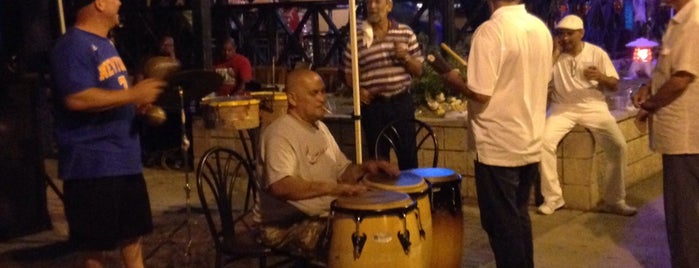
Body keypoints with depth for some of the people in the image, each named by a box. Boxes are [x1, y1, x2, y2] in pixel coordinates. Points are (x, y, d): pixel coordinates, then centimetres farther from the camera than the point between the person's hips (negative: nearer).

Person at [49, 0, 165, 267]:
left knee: (133, 230, 18)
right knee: (95, 242, 2)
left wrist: (141, 105, 8)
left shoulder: (105, 44, 16)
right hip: (92, 163, -10)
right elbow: (77, 98, -28)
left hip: (124, 158, 10)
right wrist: (133, 94, -23)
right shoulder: (73, 46, -16)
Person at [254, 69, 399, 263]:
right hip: (285, 225, -9)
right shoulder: (280, 134, -20)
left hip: (323, 216, 9)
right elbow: (280, 187, -36)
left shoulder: (320, 128, 11)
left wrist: (366, 167, -4)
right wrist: (332, 188, -42)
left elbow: (343, 172, 17)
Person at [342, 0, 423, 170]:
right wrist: (358, 90, -12)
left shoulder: (406, 33, 3)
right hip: (373, 105, 0)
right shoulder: (356, 38, 0)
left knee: (408, 156, 5)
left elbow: (418, 71, 6)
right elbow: (349, 74, 7)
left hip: (402, 102, 1)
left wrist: (405, 57, -13)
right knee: (378, 158, 8)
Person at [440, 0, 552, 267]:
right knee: (519, 216, 20)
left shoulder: (490, 31, -19)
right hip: (531, 142, 7)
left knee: (501, 223, 4)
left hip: (498, 146, -7)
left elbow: (480, 93, -21)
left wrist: (454, 79, -4)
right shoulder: (541, 28, 4)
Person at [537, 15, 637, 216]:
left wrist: (601, 77, -21)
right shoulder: (553, 54, 2)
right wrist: (554, 53, -16)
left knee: (618, 146, -18)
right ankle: (552, 198, -11)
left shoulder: (597, 53, 1)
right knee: (544, 143, -25)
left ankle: (614, 200, -2)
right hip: (563, 108, 0)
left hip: (593, 107, 0)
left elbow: (614, 85, 2)